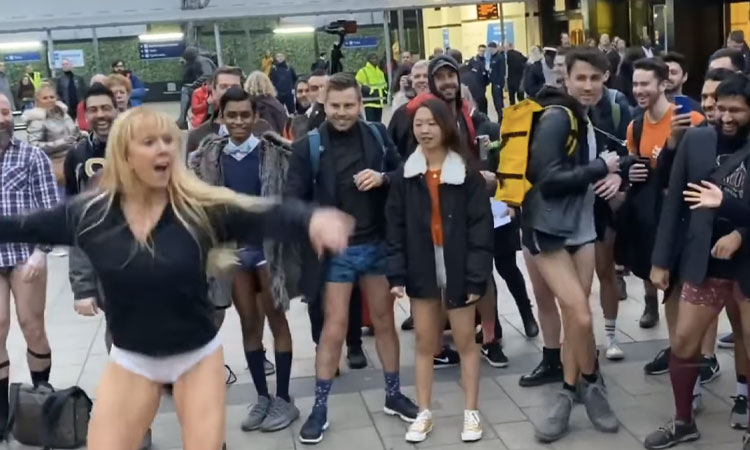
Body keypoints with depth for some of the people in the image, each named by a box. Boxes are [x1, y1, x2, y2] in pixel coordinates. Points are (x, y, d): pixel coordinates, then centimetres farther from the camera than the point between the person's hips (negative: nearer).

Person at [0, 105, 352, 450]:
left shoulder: (201, 207, -18)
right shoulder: (88, 214, -10)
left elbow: (268, 215, -29)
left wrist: (311, 219, -49)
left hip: (197, 355, -1)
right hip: (130, 360, 2)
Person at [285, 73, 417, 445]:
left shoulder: (377, 135, 0)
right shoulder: (308, 146, -8)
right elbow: (294, 198, -10)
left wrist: (383, 178, -14)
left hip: (377, 244, 3)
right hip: (336, 250, -3)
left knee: (384, 321, 14)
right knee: (334, 329, 1)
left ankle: (393, 395, 30)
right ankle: (319, 409, 14)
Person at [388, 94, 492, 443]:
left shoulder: (467, 173, -6)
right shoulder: (405, 175, 3)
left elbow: (480, 227, -8)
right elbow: (395, 226, 3)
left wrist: (476, 276, -13)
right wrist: (396, 274, -4)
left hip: (456, 267, -2)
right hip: (421, 268, 3)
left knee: (465, 341, 8)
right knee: (424, 343, 10)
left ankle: (471, 412, 19)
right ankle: (424, 413, 20)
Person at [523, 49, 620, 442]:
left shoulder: (594, 118, 11)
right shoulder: (556, 117, -15)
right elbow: (549, 179, -23)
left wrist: (613, 177, 0)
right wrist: (601, 169, -14)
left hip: (582, 228, 8)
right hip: (548, 229, -8)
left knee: (575, 315, 8)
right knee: (580, 315, -11)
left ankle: (569, 393, 20)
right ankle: (591, 384, 11)